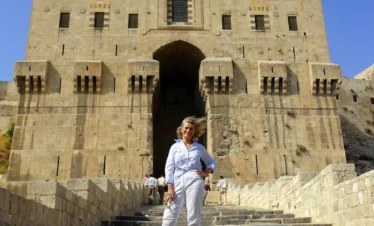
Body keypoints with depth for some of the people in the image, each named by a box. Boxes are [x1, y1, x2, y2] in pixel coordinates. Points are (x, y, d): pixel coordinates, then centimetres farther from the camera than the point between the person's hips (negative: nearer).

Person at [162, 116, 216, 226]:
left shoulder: (199, 148, 13)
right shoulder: (175, 147, 11)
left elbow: (211, 162, 24)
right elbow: (169, 168, 5)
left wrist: (207, 172, 3)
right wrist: (170, 187, -5)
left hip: (194, 181, 0)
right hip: (178, 182, 0)